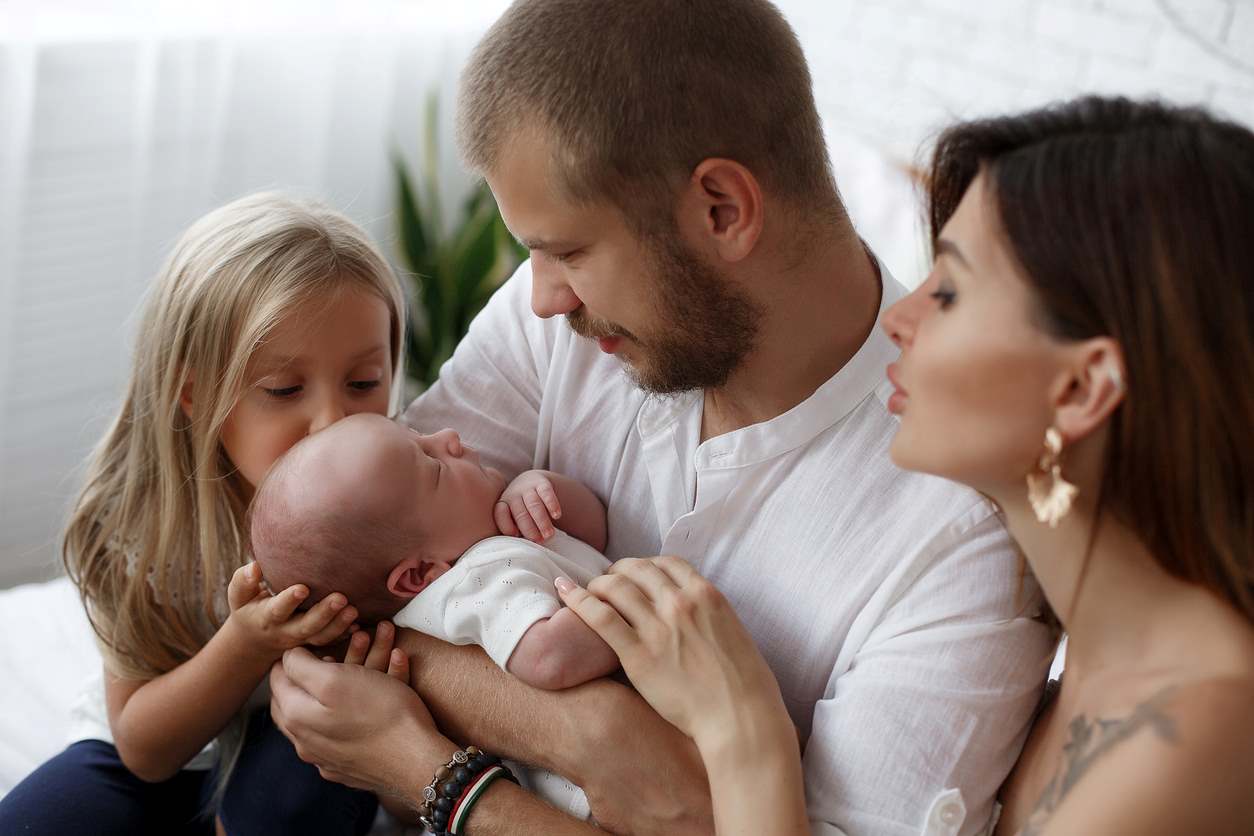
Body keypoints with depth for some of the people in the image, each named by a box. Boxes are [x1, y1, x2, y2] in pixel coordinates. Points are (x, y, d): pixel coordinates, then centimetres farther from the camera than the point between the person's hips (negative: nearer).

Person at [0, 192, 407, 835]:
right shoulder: (141, 516, -22)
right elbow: (144, 749, -16)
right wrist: (247, 644, -35)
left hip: (304, 755, 0)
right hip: (160, 756, 1)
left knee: (293, 782, -32)